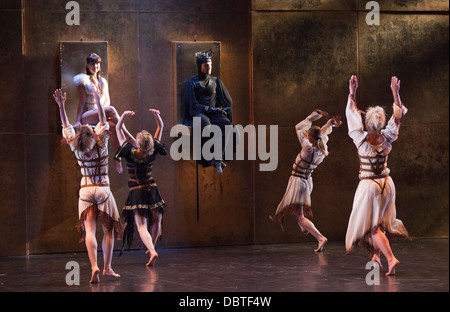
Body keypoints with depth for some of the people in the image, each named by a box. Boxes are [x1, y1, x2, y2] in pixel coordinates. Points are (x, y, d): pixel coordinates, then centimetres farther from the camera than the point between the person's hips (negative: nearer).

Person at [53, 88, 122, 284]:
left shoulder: (77, 149, -5)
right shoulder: (101, 145, -9)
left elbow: (66, 127, 5)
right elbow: (103, 122, 0)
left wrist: (61, 106, 7)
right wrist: (98, 100, 0)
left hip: (85, 191, 1)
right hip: (103, 190, -1)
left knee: (89, 231, -5)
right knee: (108, 230, 9)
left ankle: (94, 266, -23)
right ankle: (107, 267, 10)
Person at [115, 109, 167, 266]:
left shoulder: (130, 154, -17)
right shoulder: (153, 152, -11)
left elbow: (118, 129, -10)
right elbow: (161, 126, 0)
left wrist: (124, 116, -24)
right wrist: (157, 115, -16)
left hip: (136, 191, -2)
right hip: (152, 188, 2)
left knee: (141, 224, -5)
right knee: (156, 219, 23)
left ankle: (152, 251, -24)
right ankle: (151, 248, 31)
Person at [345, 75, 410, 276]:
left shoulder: (361, 139, -17)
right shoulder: (387, 139, -7)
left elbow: (351, 114, -8)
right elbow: (399, 115, 4)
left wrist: (352, 93, -3)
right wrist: (396, 92, 5)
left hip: (369, 185, -4)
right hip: (386, 183, 4)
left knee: (372, 225, -2)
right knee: (380, 221, 20)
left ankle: (390, 258, -15)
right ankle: (376, 255, 22)